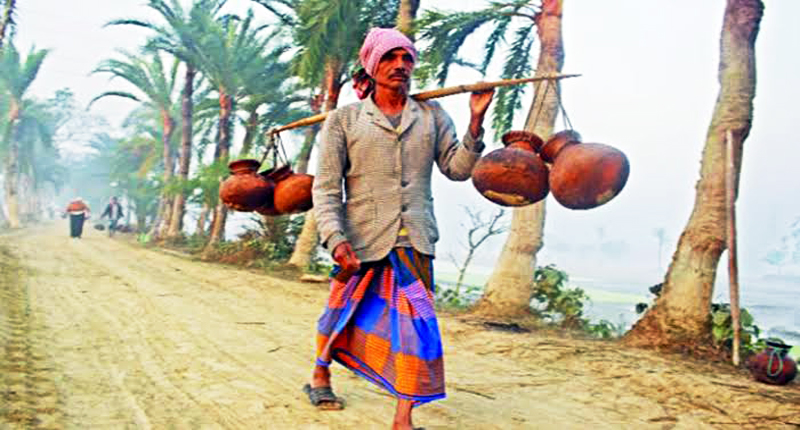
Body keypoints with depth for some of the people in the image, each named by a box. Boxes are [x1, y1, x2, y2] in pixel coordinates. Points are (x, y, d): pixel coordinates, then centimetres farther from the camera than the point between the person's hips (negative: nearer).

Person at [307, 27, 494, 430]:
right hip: (361, 242, -1)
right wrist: (336, 239, -17)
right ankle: (320, 376, 44)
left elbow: (456, 168, 2)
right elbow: (326, 188, -4)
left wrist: (476, 120, -10)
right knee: (343, 314, 16)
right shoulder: (343, 120, 1)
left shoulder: (431, 115, 9)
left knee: (416, 325, -5)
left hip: (414, 243, 2)